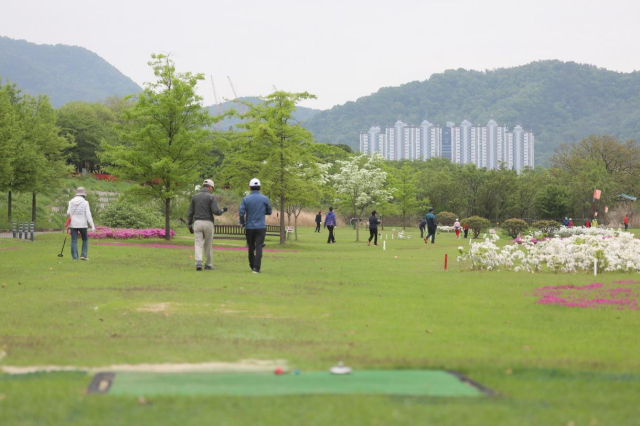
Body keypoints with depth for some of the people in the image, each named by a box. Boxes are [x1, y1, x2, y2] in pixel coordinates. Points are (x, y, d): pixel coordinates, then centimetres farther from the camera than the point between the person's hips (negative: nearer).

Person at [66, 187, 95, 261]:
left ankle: (74, 257, -2)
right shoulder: (85, 202, -6)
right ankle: (84, 255, 6)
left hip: (73, 224, 2)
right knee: (85, 239, 15)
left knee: (74, 240, 4)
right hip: (82, 224, -2)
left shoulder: (71, 202, 2)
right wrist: (92, 226, -9)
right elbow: (88, 215, -10)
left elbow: (68, 213, 0)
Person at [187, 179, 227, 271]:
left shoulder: (195, 197, 7)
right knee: (208, 245, 11)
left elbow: (190, 212, 5)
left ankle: (198, 262, -22)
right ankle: (208, 264, 19)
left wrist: (189, 224, 11)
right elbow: (215, 211, -14)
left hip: (197, 223, 2)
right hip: (208, 223, -2)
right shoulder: (211, 197, -5)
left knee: (198, 244, -2)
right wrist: (223, 211, 7)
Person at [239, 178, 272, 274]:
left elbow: (241, 213, -9)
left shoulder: (246, 199, -4)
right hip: (261, 227, -1)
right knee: (259, 247, -5)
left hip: (249, 227, 1)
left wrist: (242, 223, 7)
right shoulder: (265, 199, -2)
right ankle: (256, 268, -15)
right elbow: (269, 212, 8)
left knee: (251, 248, 14)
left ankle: (252, 266, 27)